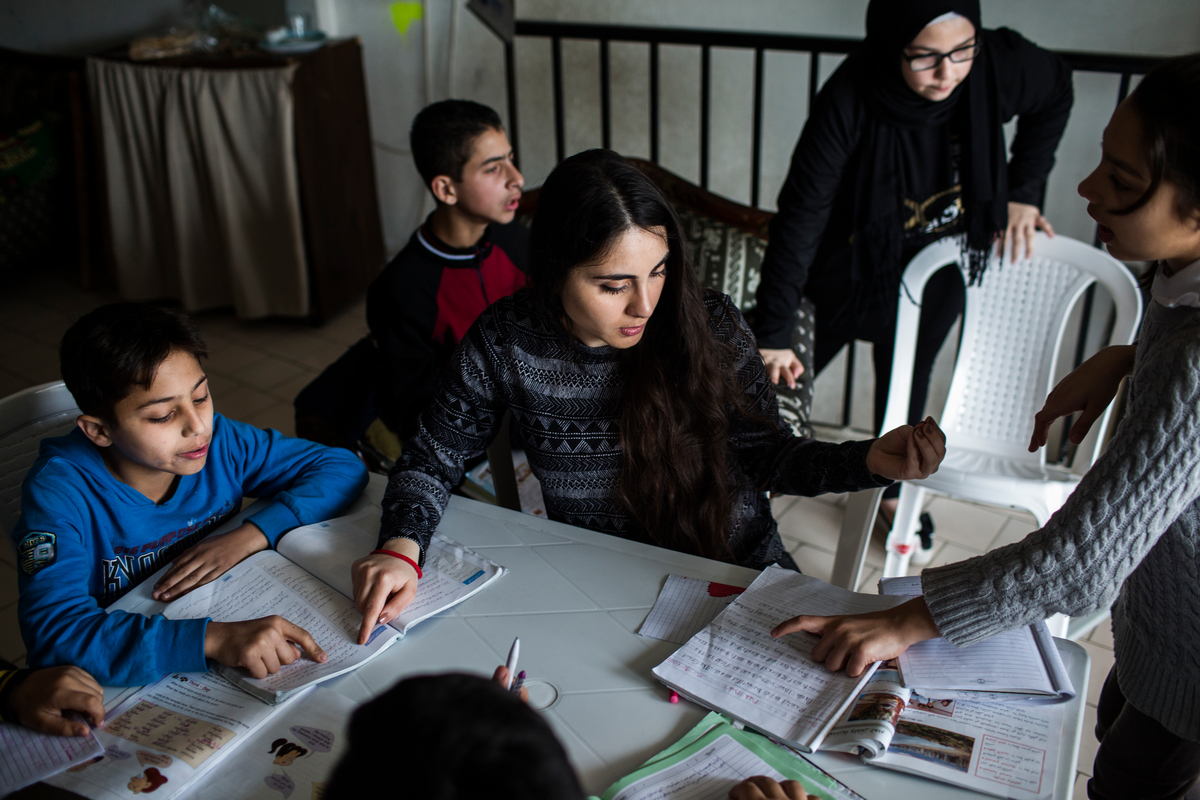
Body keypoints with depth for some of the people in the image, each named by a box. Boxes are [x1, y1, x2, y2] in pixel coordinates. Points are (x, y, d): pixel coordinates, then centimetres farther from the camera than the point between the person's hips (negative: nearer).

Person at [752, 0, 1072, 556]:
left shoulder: (1000, 63, -24)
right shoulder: (852, 98, -33)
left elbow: (1055, 93, 1)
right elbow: (800, 217, -30)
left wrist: (1023, 191, -4)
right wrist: (773, 333, -31)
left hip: (939, 269, 3)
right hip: (851, 266, -2)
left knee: (908, 376, 19)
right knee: (788, 372, 7)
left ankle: (893, 489, 44)